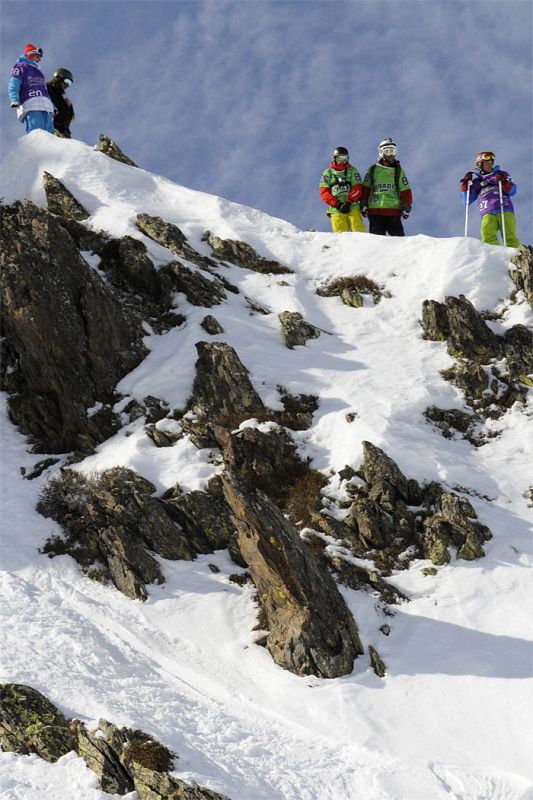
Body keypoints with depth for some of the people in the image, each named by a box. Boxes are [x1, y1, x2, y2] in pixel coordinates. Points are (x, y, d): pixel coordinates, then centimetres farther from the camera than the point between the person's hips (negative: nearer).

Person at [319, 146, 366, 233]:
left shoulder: (353, 171, 13)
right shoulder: (327, 173, 13)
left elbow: (357, 189, 3)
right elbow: (324, 192, 5)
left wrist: (348, 202, -12)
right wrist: (337, 204, -8)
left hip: (352, 207, 0)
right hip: (336, 210, 0)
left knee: (359, 231, -14)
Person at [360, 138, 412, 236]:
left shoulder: (398, 170, 11)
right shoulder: (373, 170, 10)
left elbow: (405, 190, 10)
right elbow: (365, 189, 13)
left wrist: (406, 208, 1)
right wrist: (363, 205, 6)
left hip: (394, 211, 0)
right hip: (374, 211, 0)